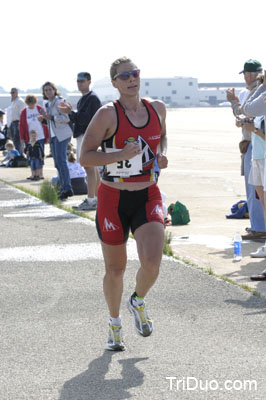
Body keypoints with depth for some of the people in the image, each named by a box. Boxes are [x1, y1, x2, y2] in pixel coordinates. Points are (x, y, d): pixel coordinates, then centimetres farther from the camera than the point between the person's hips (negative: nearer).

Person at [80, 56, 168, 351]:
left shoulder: (157, 108, 3)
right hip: (113, 200, -2)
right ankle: (114, 323, 34)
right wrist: (120, 154, -25)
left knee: (152, 261, -18)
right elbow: (85, 157, -12)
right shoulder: (108, 114, -11)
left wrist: (162, 154, 3)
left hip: (148, 197, 2)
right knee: (115, 270, 8)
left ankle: (138, 302, 15)